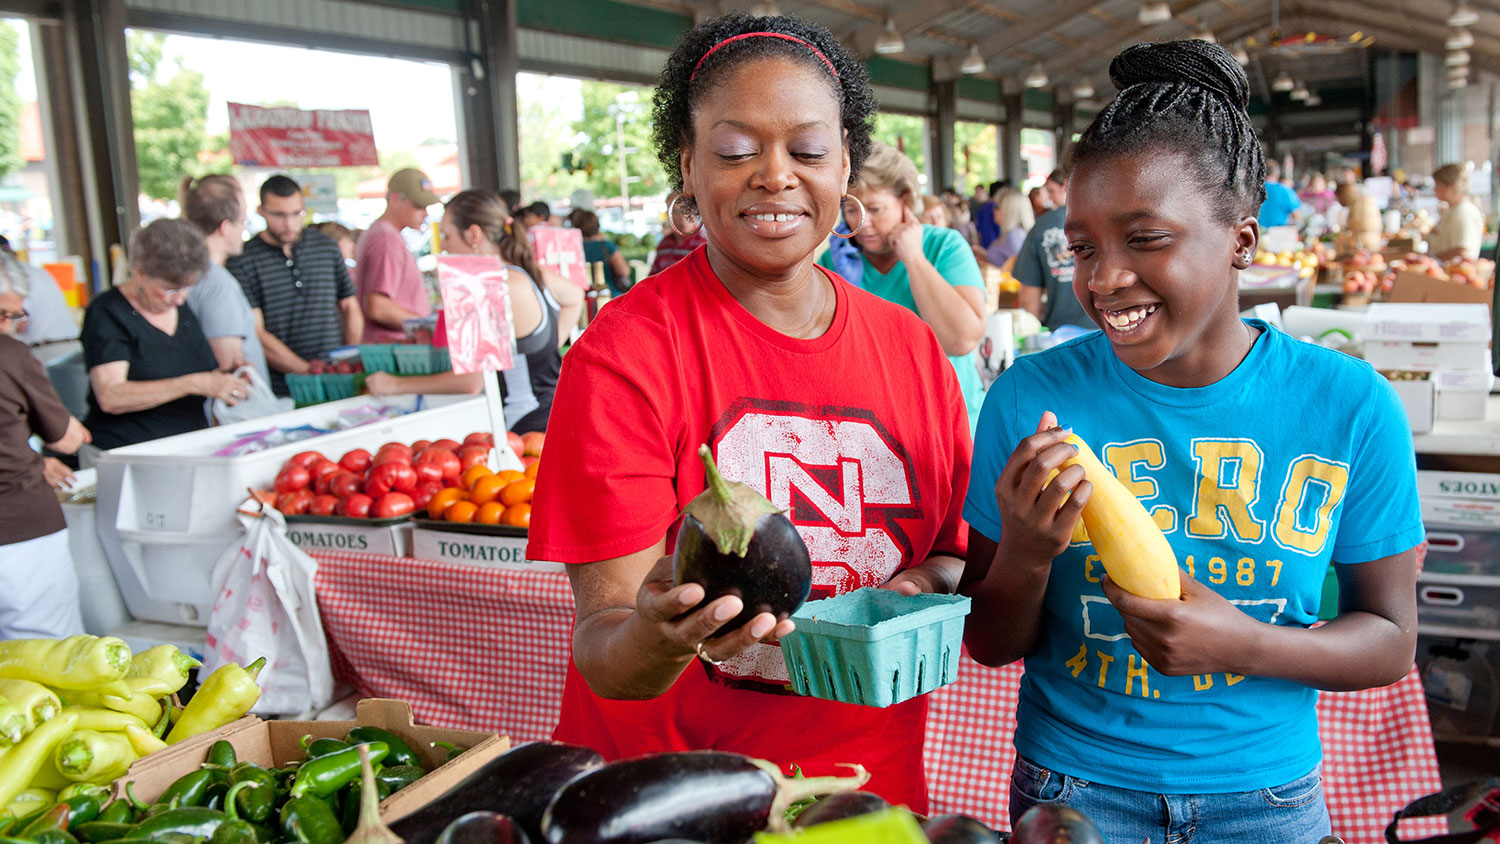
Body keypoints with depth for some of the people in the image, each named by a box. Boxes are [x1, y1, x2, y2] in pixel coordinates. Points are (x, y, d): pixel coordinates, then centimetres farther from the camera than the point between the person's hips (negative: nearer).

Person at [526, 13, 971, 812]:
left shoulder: (911, 348, -3)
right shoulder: (624, 351, -15)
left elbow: (957, 549, 7)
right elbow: (602, 642, -18)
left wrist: (926, 584, -14)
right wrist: (653, 640, -39)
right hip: (662, 783, -3)